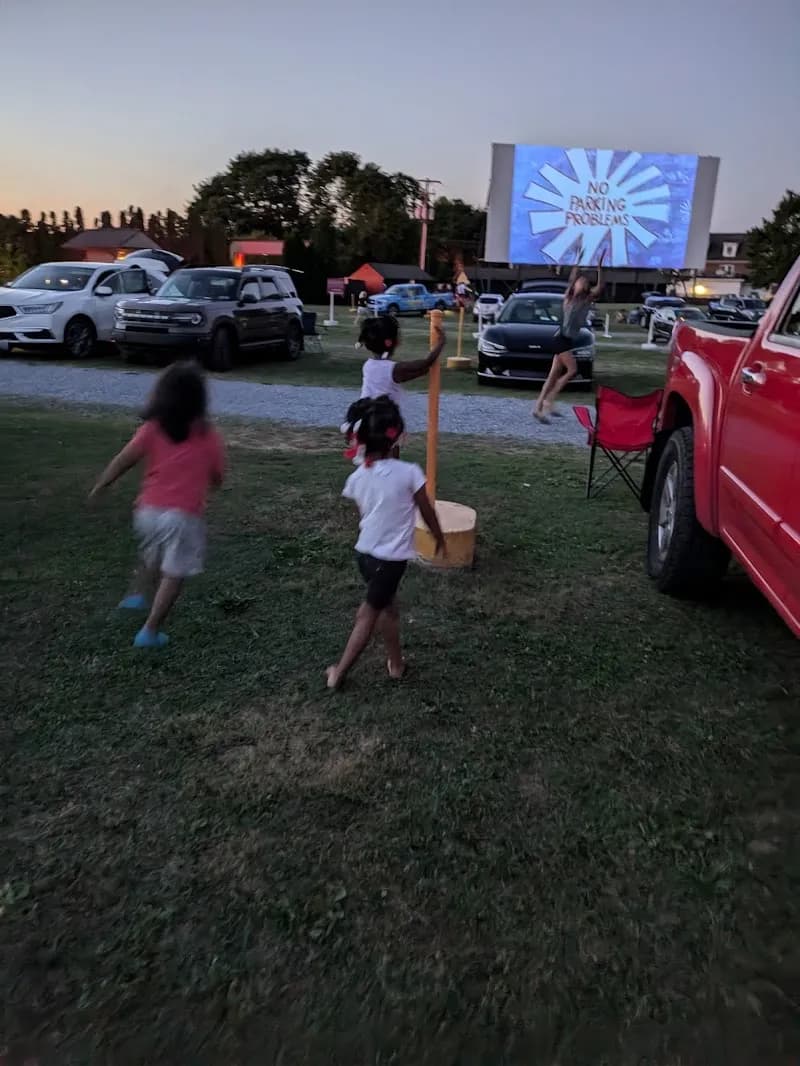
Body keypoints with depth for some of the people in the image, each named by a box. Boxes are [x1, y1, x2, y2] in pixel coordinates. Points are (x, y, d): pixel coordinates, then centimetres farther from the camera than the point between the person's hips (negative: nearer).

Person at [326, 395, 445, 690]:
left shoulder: (356, 478, -3)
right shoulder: (409, 472, -16)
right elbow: (427, 512, -4)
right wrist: (439, 538, 13)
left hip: (365, 552, 5)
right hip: (392, 558, -5)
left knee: (386, 606, 22)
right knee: (370, 614, 7)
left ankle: (396, 662, 34)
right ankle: (339, 672, 15)